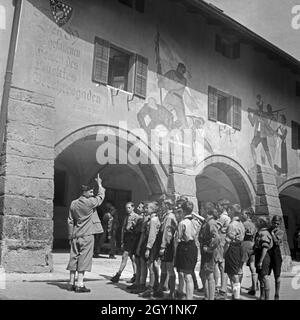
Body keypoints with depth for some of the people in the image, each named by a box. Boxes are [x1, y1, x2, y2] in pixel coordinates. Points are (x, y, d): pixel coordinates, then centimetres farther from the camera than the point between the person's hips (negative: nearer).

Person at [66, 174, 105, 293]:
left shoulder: (73, 203, 7)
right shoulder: (90, 202, -10)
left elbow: (70, 221, 10)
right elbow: (101, 195, 6)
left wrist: (71, 236, 16)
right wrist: (99, 184, 19)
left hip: (75, 235, 6)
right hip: (86, 235, -6)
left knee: (74, 258, 10)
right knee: (84, 259, -3)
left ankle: (71, 283, 16)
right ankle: (80, 285, -2)